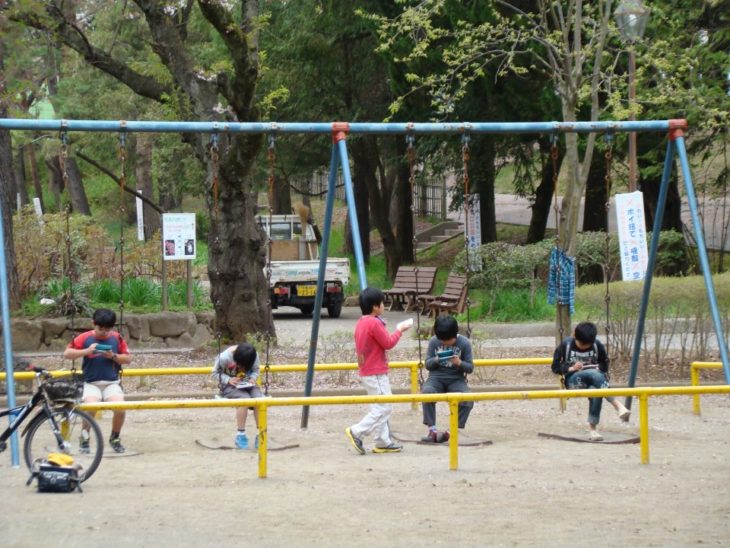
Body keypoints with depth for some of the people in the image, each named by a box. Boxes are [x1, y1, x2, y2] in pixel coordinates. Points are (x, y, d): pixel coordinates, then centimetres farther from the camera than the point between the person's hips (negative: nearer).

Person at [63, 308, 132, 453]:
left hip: (112, 383, 2)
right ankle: (85, 436, -1)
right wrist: (87, 351, -16)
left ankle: (115, 438, 5)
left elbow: (128, 359, 9)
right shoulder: (85, 338, -1)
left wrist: (113, 356, -10)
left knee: (120, 408, -24)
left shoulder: (117, 338, 5)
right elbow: (67, 353, -4)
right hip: (91, 383, -2)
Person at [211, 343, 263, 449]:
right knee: (244, 399, -35)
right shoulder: (225, 357, -22)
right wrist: (228, 380, -24)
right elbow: (215, 373, -9)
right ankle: (240, 435, -24)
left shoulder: (254, 356, -11)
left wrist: (253, 378, -15)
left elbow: (256, 369, 6)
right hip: (229, 386, -4)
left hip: (247, 384, 4)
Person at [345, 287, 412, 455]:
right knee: (383, 408, -6)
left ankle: (383, 442, 15)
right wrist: (399, 330, -1)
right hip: (376, 373, -10)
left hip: (366, 372, 10)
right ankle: (357, 432, -11)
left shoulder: (361, 323, 10)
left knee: (380, 408, 13)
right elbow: (388, 343, -15)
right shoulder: (374, 323, -19)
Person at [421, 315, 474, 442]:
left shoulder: (464, 343, -4)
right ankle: (432, 430, -26)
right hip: (437, 377, 0)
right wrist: (436, 360, -20)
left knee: (467, 401, -29)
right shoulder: (434, 341, -1)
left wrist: (460, 363, -24)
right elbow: (427, 364, 2)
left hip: (456, 379, 0)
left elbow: (470, 368, -2)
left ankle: (451, 431, -13)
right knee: (427, 392, -35)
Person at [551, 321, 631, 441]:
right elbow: (556, 367, 0)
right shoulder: (566, 345, -3)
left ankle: (593, 427, -31)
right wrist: (570, 368, -17)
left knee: (595, 390, -37)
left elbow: (604, 364, 16)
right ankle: (617, 405, -47)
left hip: (594, 376, 2)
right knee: (594, 374, -36)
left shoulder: (597, 345, 2)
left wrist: (599, 369, -7)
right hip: (573, 379, -2)